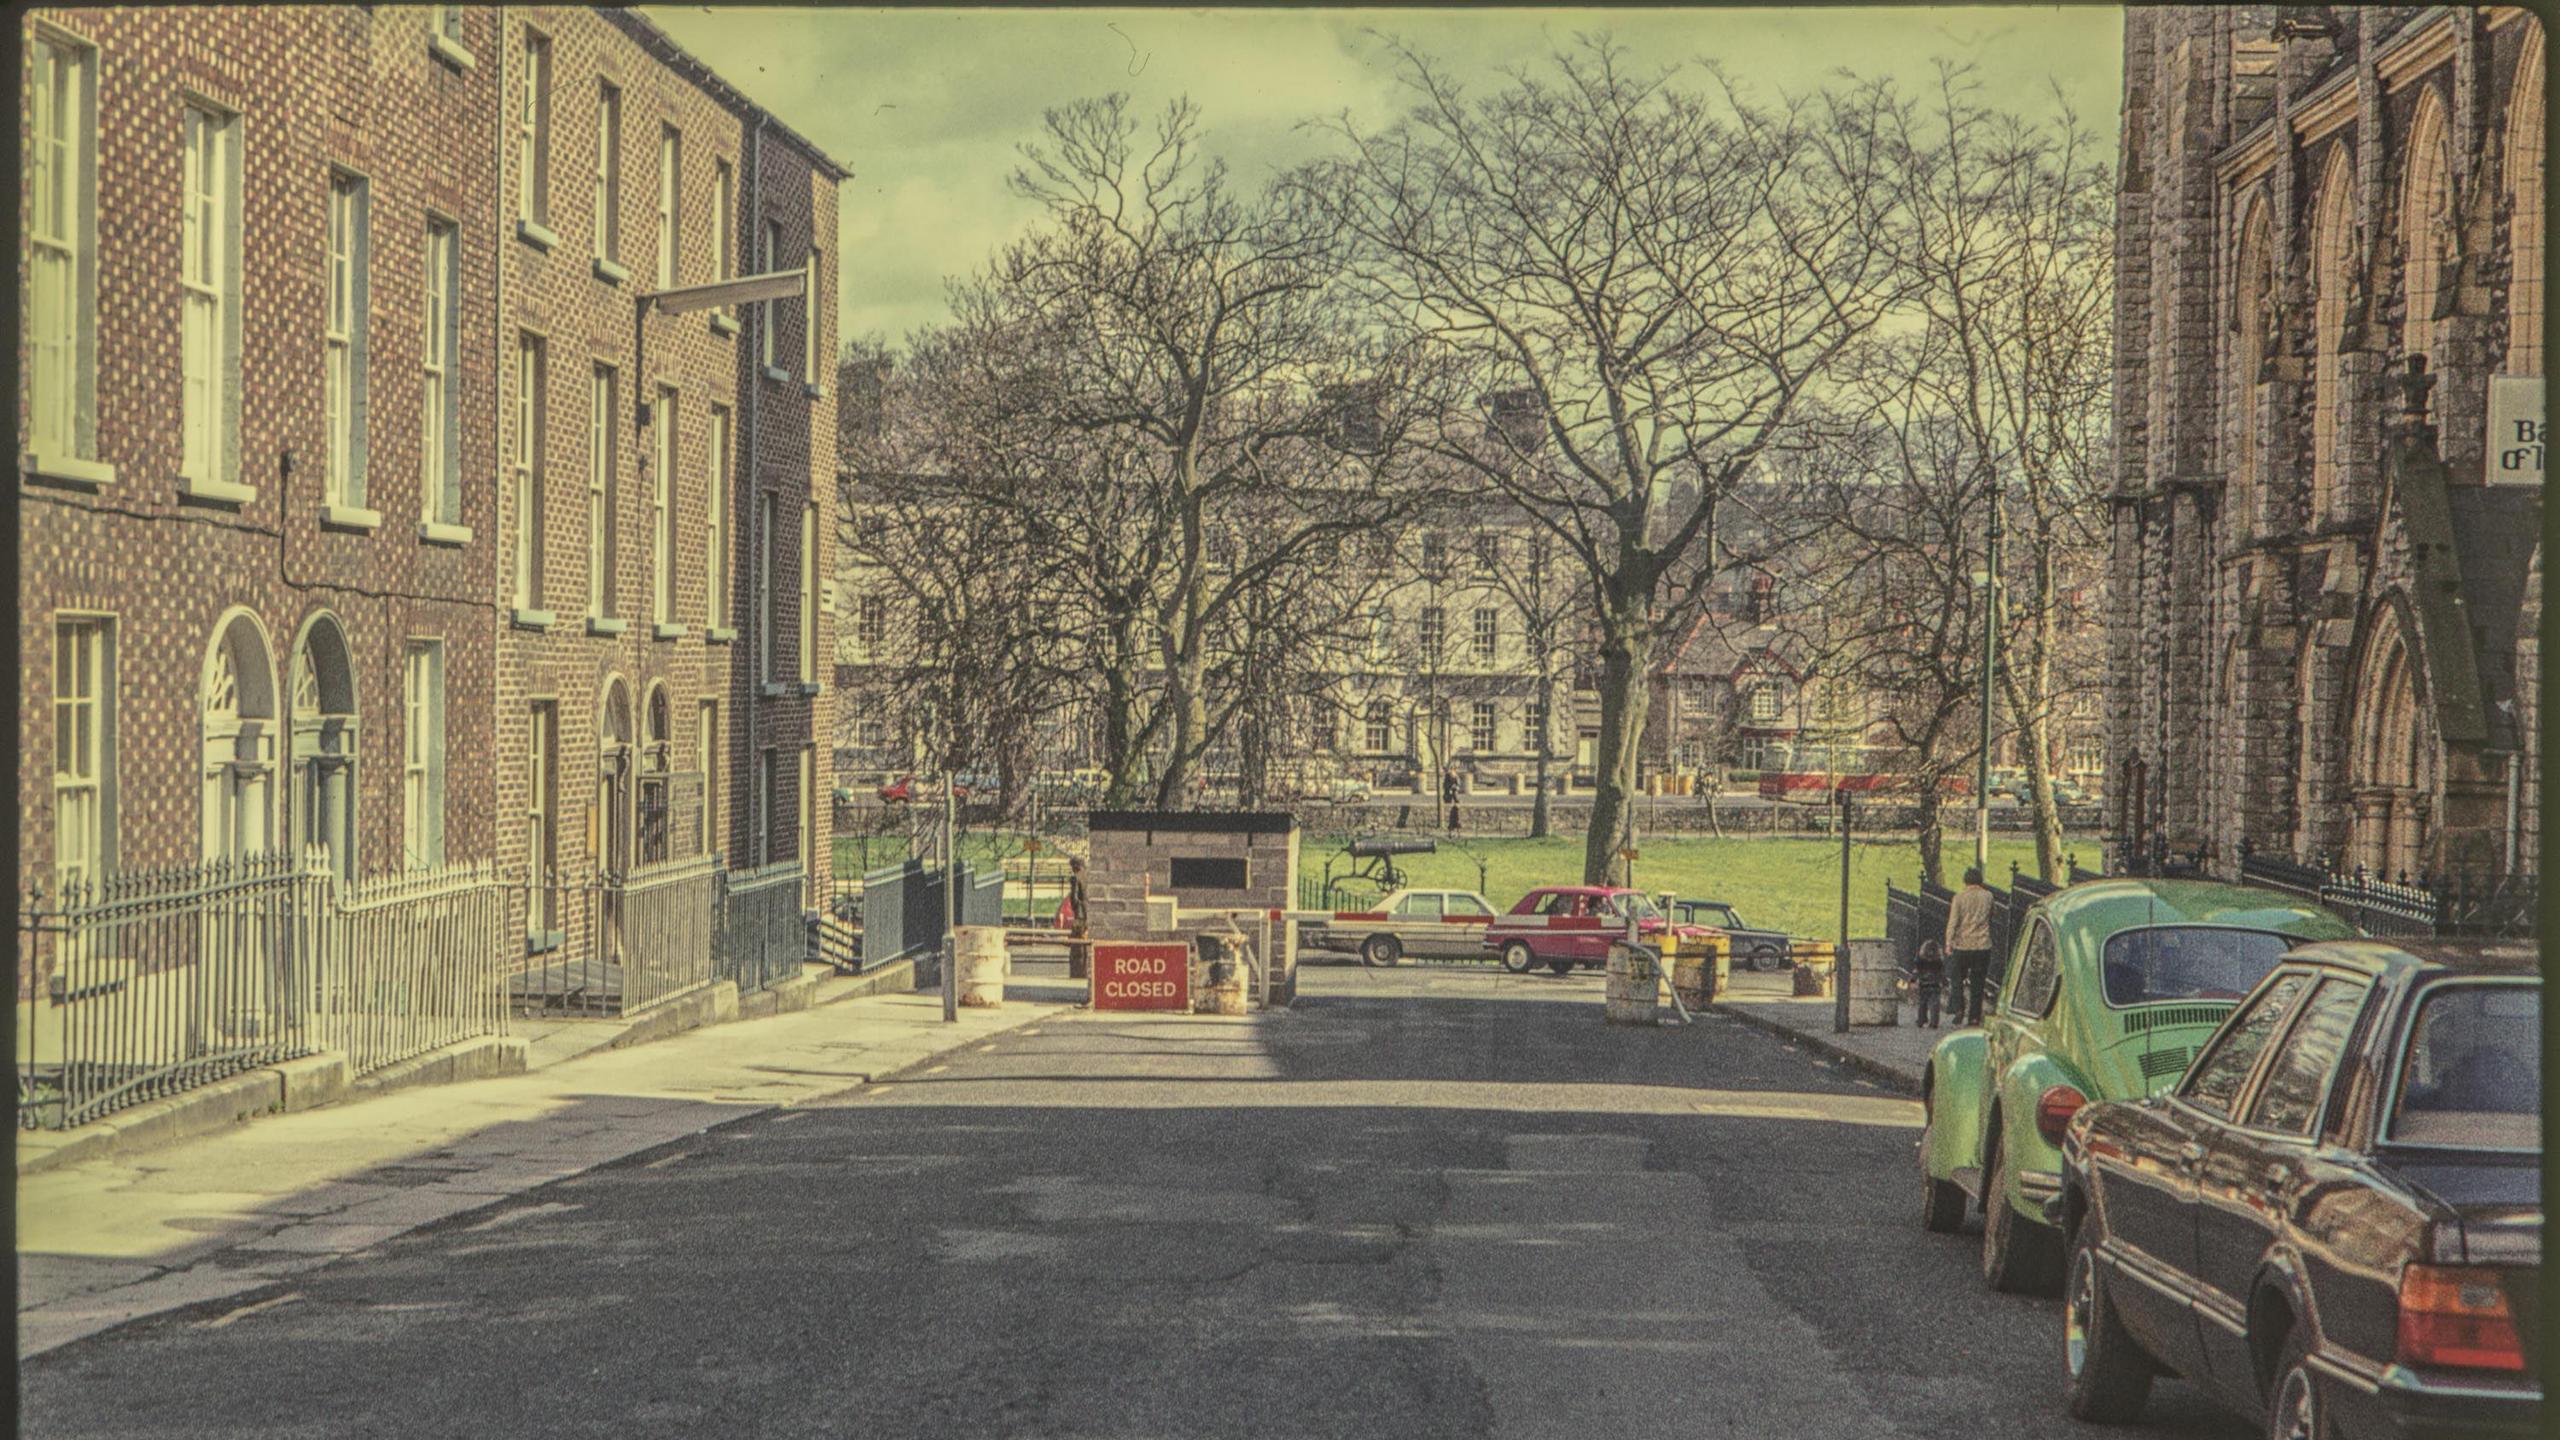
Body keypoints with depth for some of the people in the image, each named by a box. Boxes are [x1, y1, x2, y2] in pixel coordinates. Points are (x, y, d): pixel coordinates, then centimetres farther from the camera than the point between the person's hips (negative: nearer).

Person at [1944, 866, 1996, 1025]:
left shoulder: (1959, 897, -5)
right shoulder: (1987, 896, 2)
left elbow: (1953, 922, -8)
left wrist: (1949, 943, -4)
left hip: (1962, 945, -1)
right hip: (1982, 945, 1)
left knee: (1958, 981, 13)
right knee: (1977, 983, 5)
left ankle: (1959, 1011, 2)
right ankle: (1974, 1017, 2)